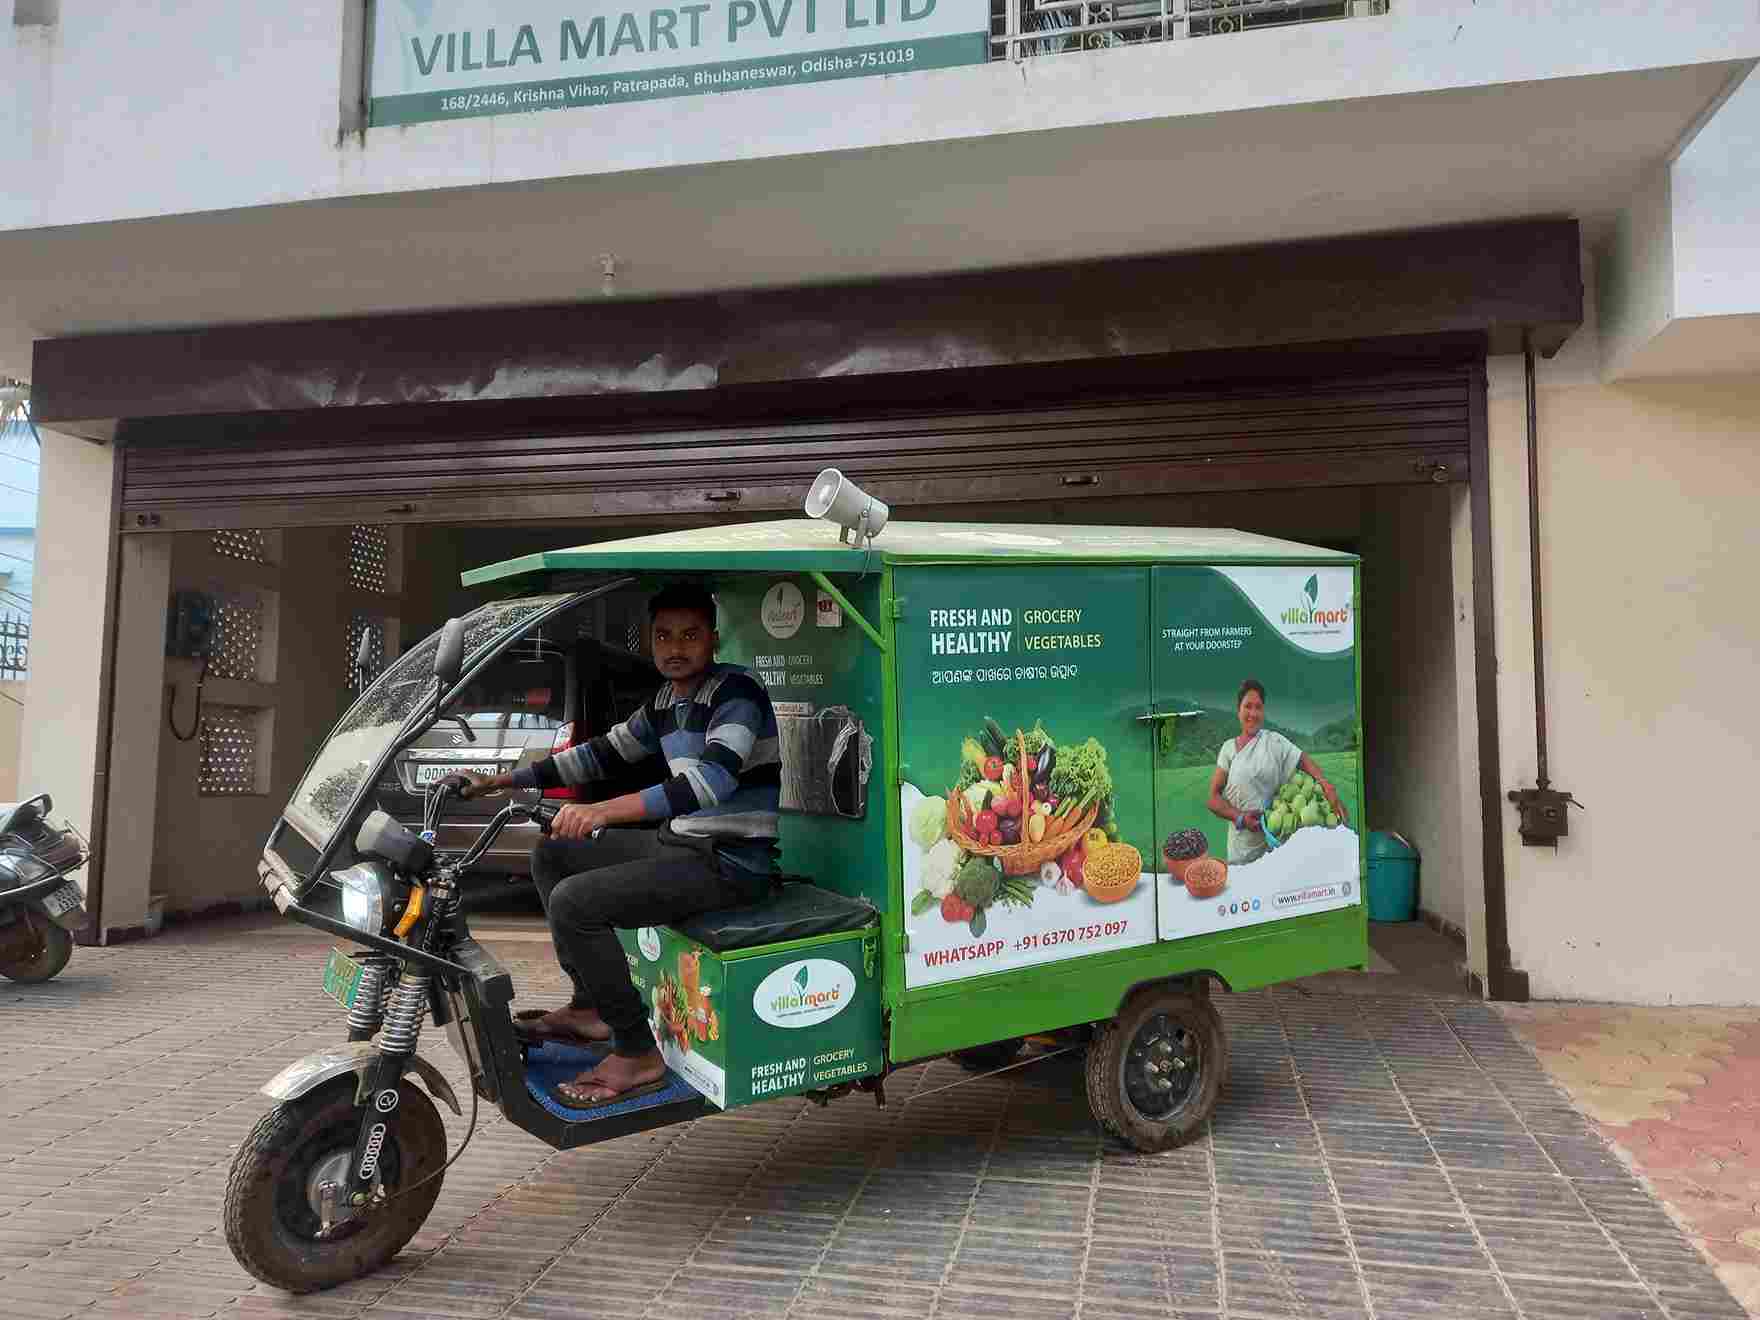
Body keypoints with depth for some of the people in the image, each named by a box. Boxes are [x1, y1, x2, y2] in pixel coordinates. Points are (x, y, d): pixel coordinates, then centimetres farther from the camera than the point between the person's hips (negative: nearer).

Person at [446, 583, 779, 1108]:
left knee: (573, 903, -22)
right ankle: (589, 1008, 18)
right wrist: (500, 782, 16)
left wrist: (605, 810, -43)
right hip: (681, 843, 10)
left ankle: (637, 1054, -9)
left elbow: (713, 779, -32)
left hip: (732, 862, -10)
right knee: (551, 855, 16)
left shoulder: (735, 691, -16)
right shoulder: (665, 700, 12)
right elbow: (602, 752, 21)